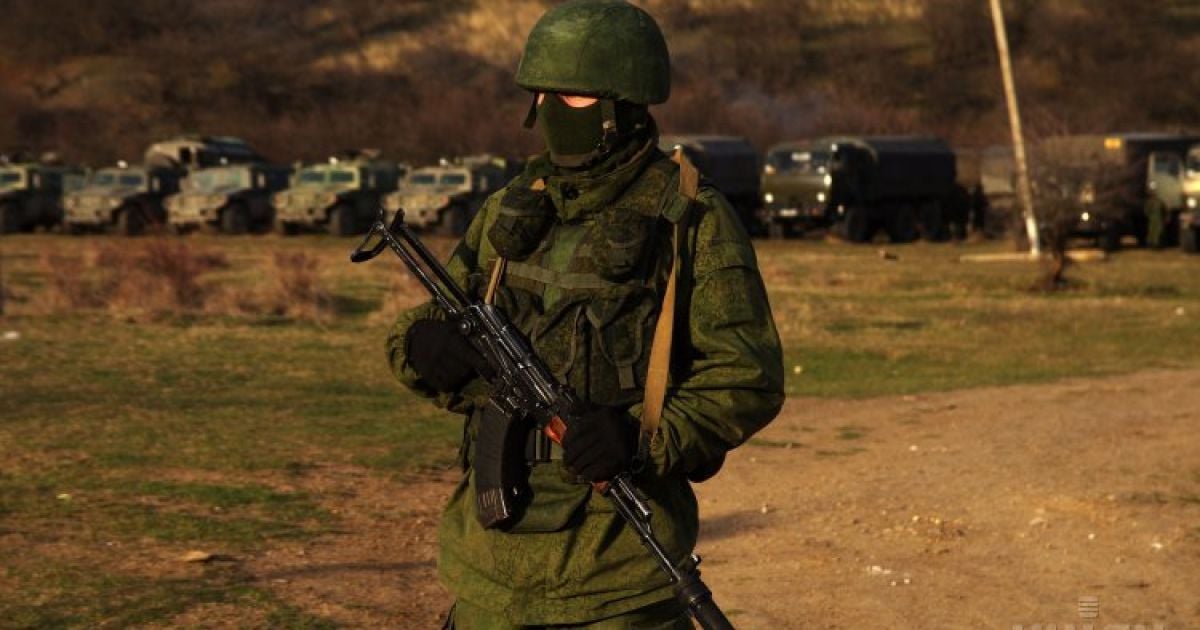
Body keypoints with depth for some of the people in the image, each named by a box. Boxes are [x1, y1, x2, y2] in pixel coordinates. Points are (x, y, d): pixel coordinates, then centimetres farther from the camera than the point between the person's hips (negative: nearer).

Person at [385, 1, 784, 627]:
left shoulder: (691, 221, -7)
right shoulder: (510, 211, 10)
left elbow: (750, 378, -11)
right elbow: (428, 322, 14)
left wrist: (650, 438, -25)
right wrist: (423, 344, -11)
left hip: (616, 550, -5)